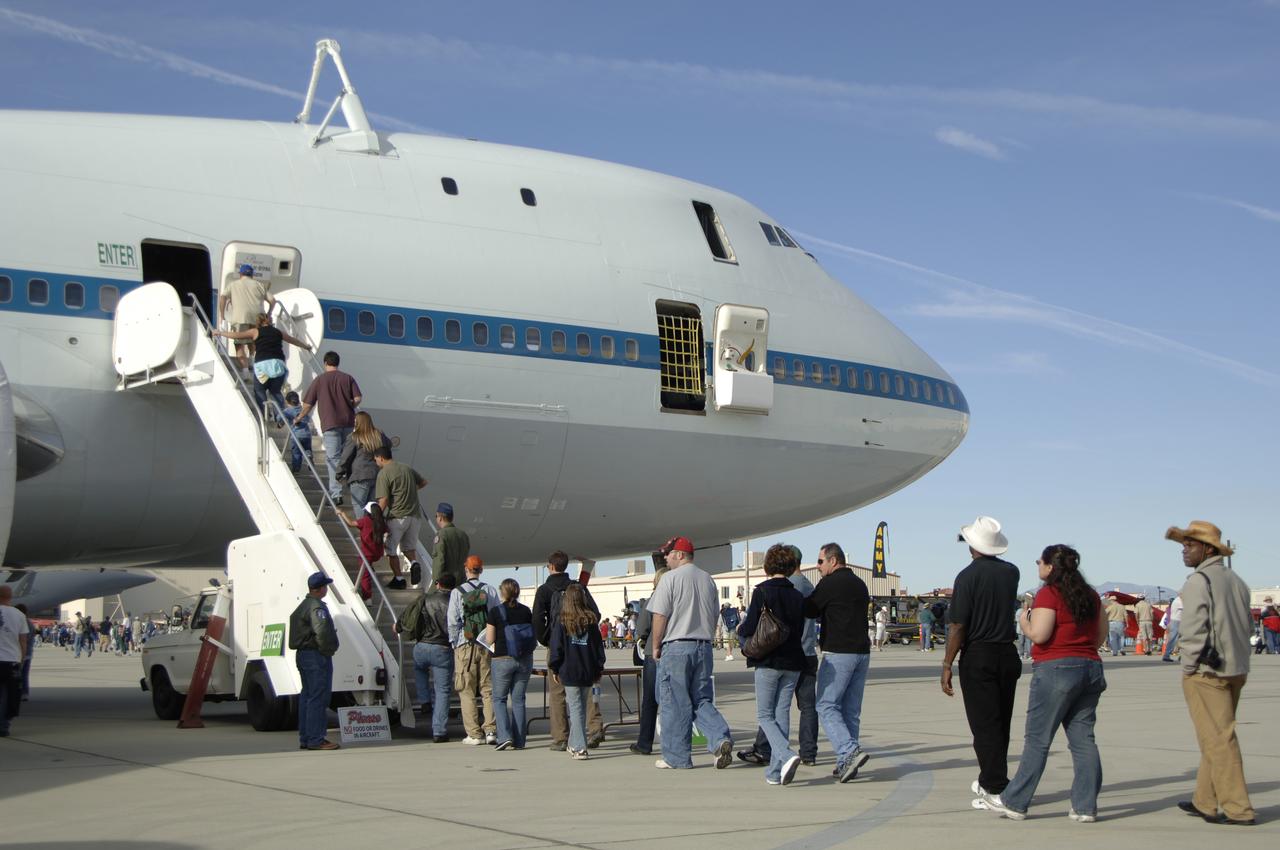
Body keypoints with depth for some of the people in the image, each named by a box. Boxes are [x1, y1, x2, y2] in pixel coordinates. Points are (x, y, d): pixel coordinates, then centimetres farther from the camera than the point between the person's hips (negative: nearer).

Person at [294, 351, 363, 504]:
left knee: (333, 458, -5)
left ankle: (336, 494, -12)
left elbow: (307, 405, 3)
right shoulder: (348, 378, 7)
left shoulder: (319, 380, 1)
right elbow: (358, 399, -2)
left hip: (330, 424, -3)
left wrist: (299, 418, 19)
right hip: (348, 423, 3)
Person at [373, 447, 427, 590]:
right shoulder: (407, 468, 10)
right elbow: (423, 482, 23)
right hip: (413, 514, 6)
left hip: (396, 516, -6)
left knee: (390, 550, 9)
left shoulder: (384, 473, -10)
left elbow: (383, 500, -16)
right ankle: (414, 563, -7)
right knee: (408, 546, 21)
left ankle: (398, 578, 10)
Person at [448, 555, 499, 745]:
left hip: (465, 646, -2)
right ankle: (491, 730, 1)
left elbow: (453, 621, -5)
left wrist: (453, 643, 6)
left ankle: (474, 734, 1)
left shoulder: (457, 592, -4)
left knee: (467, 692, 3)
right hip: (487, 645, 2)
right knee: (488, 689, 8)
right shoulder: (490, 590, 3)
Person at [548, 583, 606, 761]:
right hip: (588, 672, 3)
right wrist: (599, 669, 14)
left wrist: (554, 669, 6)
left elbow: (556, 647, -4)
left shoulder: (562, 621, -6)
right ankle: (574, 745, 23)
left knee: (575, 708, -1)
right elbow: (599, 646, 6)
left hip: (569, 672, -3)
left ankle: (579, 748, -8)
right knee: (581, 708, 14)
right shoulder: (591, 620, 2)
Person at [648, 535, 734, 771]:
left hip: (676, 647, -6)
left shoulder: (671, 579, -8)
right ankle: (721, 739, -10)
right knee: (702, 700, 12)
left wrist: (656, 646, 1)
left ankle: (677, 757, 7)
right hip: (704, 646, 6)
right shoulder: (708, 580, 11)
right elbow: (715, 616, 16)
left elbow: (660, 617, -10)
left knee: (675, 703, 2)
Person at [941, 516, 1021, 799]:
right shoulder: (1011, 572, 4)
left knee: (985, 725, -1)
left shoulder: (968, 576, -12)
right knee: (1001, 723, 15)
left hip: (977, 657, -6)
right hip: (1008, 655, 6)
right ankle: (988, 780, 27)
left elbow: (958, 627, -15)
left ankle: (998, 789, -3)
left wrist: (947, 665, -9)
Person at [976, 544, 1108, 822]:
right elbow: (1101, 632, 19)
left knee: (1037, 739, -1)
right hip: (1090, 668, 7)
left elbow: (1039, 634, -18)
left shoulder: (1049, 594, -11)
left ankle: (1014, 802, 6)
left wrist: (1023, 622, 0)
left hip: (1056, 669, -7)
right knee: (1083, 738, 7)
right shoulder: (1090, 595, 12)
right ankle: (1085, 806, 6)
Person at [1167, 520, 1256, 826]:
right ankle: (1205, 802, 22)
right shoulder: (1236, 580, 13)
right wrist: (1235, 656, 18)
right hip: (1236, 670, 9)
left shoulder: (1198, 581, -13)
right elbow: (1247, 624, 16)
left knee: (1218, 739, -4)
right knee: (1217, 737, 15)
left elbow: (1194, 629, -18)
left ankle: (1238, 810, -4)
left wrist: (1189, 667, -10)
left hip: (1206, 672, -8)